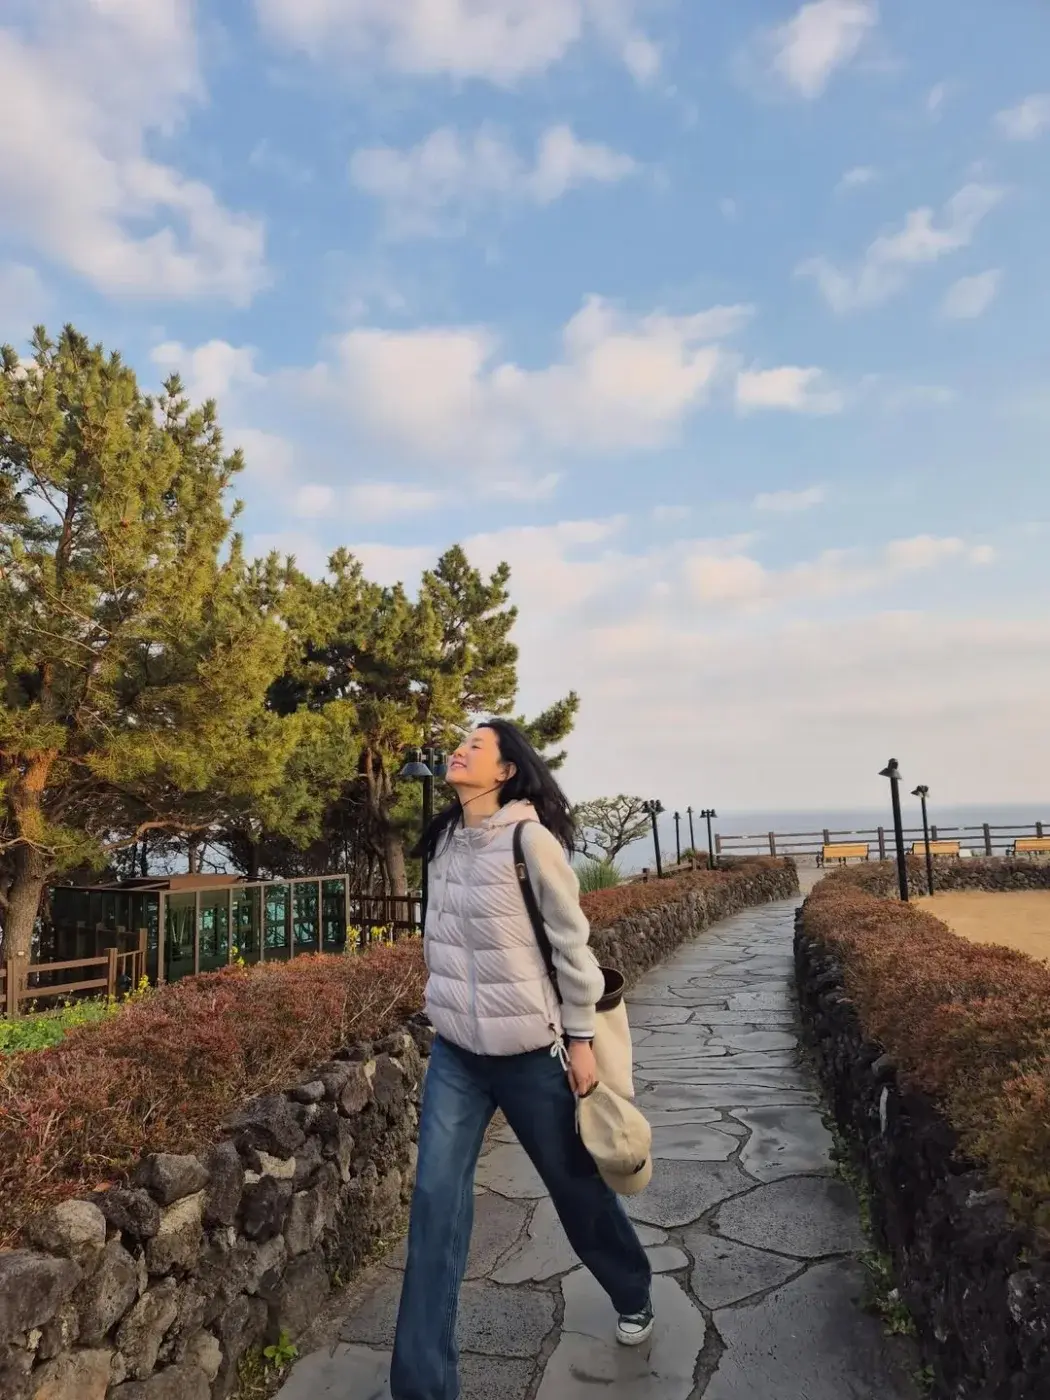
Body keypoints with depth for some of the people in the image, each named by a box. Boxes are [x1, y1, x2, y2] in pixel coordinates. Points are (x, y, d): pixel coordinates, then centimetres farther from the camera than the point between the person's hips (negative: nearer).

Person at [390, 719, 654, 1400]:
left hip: (529, 1049, -5)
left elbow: (571, 943, -13)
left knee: (576, 1185, 15)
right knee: (436, 1201, 1)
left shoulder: (530, 839, -17)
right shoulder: (443, 841, 2)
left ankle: (634, 1295, 44)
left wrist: (580, 1039, -10)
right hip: (454, 1052, 5)